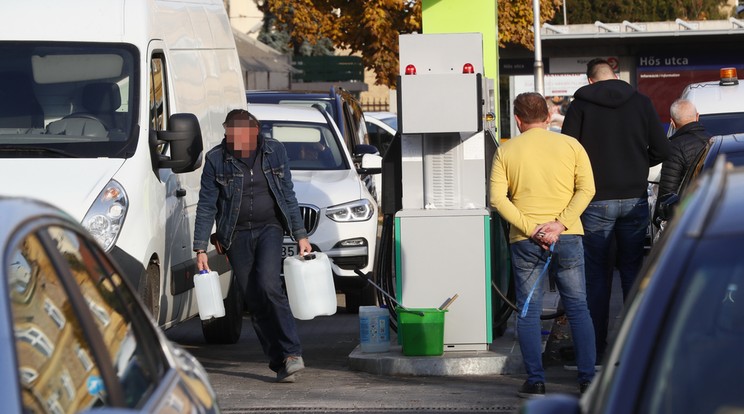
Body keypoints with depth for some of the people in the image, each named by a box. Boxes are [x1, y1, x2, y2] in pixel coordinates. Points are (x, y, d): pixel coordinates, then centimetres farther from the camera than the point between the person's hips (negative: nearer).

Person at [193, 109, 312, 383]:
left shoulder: (274, 151, 1)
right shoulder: (216, 160, -4)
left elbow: (288, 196, 9)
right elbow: (206, 206, -1)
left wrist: (300, 235, 8)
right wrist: (200, 249, -6)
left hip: (269, 228, -1)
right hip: (236, 235, 1)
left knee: (268, 286, -22)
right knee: (253, 301, -1)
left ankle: (291, 352, -19)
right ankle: (280, 362, 5)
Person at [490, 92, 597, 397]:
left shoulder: (506, 151, 3)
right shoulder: (570, 145, 4)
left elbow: (498, 199, -6)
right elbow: (586, 189, -6)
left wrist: (530, 229, -10)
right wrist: (560, 224, -11)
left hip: (524, 242, -1)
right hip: (568, 238, 1)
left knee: (529, 312, 5)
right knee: (578, 308, 8)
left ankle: (535, 381, 1)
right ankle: (588, 378, 4)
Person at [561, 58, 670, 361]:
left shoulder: (580, 105, -3)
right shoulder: (641, 103, 2)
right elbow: (661, 150, 0)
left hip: (595, 202, -2)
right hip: (634, 199, 2)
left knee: (597, 274, 4)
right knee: (633, 270, 10)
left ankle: (596, 347, 5)